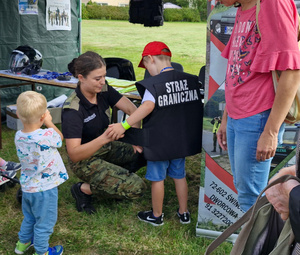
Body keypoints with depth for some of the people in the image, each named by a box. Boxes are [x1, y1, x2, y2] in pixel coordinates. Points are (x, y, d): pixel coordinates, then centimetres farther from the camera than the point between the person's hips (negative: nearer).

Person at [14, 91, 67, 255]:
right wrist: (49, 123, 3)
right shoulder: (46, 136, -29)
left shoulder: (18, 136, -12)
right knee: (45, 222, 15)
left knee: (29, 217, 29)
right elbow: (60, 138, -5)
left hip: (27, 186, 6)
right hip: (44, 189, -6)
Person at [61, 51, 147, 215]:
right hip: (85, 160, -7)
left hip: (106, 149, 8)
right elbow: (74, 155, -32)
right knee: (136, 188, -19)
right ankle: (84, 189, -2)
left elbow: (131, 109, -14)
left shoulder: (104, 90, -8)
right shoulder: (72, 110, -28)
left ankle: (113, 178, 9)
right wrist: (104, 138, -45)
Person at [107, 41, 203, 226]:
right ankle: (184, 213, 29)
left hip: (159, 141, -6)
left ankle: (156, 216, 24)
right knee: (179, 175, 19)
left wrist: (125, 125, -37)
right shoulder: (189, 80, 1)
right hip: (181, 140, 6)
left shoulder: (153, 84, -20)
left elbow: (148, 106, -35)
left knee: (157, 178, 10)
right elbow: (196, 105, 10)